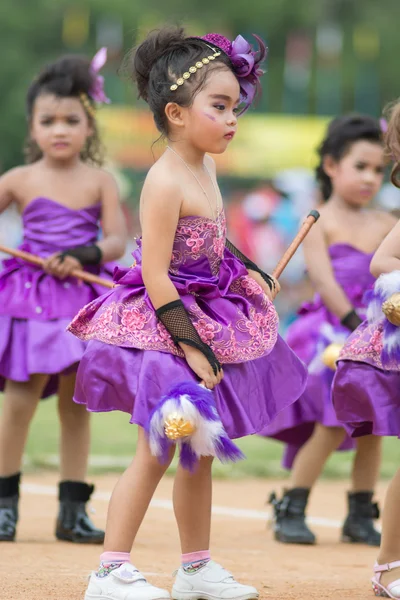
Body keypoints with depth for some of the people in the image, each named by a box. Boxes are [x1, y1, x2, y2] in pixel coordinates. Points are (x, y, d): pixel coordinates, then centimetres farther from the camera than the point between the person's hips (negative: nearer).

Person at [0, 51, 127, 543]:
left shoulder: (99, 182, 2)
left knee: (76, 404, 6)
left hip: (83, 296, 1)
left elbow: (116, 241, -2)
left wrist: (83, 255, -19)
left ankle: (72, 510, 11)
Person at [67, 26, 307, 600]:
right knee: (156, 454, -6)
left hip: (207, 321, 9)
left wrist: (255, 275, 27)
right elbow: (155, 277, -24)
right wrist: (191, 345, -24)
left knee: (200, 451, 15)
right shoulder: (165, 181, -22)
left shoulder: (206, 169, 5)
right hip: (164, 332, -9)